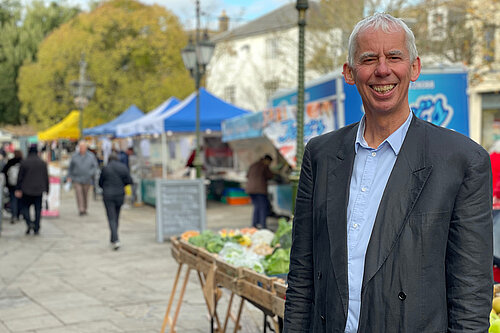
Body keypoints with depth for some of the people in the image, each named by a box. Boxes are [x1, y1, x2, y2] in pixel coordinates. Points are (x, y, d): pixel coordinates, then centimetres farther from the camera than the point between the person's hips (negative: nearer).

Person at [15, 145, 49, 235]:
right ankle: (36, 228, 6)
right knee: (38, 209, 7)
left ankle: (29, 223, -13)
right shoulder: (43, 163, 2)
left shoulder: (24, 162, -5)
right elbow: (46, 177, 6)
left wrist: (18, 189, 3)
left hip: (26, 190, -2)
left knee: (24, 207, 10)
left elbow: (20, 177, -3)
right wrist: (46, 190, 13)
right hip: (39, 190, 2)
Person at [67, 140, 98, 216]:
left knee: (85, 195, 10)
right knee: (79, 194, -13)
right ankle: (81, 210, -18)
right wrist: (69, 176, 7)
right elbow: (70, 167, 11)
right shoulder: (74, 156, 2)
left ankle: (85, 209, 28)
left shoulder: (91, 156, 0)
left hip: (87, 180, 1)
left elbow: (95, 166, 2)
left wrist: (90, 173, -14)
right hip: (76, 179, -1)